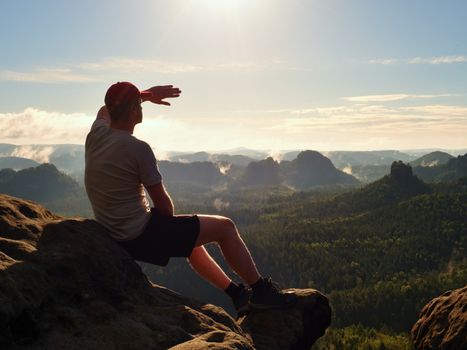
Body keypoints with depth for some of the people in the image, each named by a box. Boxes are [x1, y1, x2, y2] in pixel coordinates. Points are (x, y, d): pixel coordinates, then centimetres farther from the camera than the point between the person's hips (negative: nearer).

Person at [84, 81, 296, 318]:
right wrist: (171, 220, 7)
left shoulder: (96, 135, -1)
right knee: (225, 227, 1)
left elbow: (106, 109, 25)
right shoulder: (138, 148, -23)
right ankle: (262, 292, 14)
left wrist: (146, 94, 21)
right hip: (141, 237, -9)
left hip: (114, 236, 9)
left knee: (192, 238, 30)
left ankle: (238, 295, 34)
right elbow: (163, 203, -15)